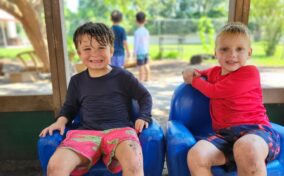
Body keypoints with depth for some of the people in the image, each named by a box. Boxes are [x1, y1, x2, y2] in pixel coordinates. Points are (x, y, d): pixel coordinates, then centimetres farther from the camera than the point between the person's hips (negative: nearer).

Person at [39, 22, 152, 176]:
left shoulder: (122, 76, 4)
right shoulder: (77, 81, 13)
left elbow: (144, 96, 12)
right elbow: (70, 106, 26)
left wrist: (144, 117, -4)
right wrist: (61, 121, 7)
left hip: (119, 129, -2)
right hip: (86, 132, 3)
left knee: (133, 164, -34)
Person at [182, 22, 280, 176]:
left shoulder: (250, 72, -3)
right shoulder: (215, 71, 19)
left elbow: (214, 91, -6)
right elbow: (200, 74, 44)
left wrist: (193, 80, 11)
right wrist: (192, 72, 19)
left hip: (255, 129, -4)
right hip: (224, 134, 5)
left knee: (246, 148, -42)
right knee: (195, 156, -27)